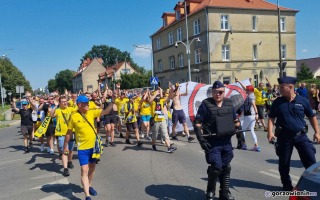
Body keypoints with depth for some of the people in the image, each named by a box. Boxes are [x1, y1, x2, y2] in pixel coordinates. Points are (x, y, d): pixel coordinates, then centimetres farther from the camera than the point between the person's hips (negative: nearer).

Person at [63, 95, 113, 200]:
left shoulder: (91, 112, -3)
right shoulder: (74, 116, -12)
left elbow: (106, 111, -8)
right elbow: (69, 133, -2)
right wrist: (65, 146, 4)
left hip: (93, 146, 4)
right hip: (82, 148, -4)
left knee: (92, 168, 19)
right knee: (84, 170, -6)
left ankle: (89, 186, 42)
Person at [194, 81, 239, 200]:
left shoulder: (229, 104, 7)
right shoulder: (206, 104, -8)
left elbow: (236, 121, 19)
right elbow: (197, 123, -10)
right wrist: (201, 140, -16)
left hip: (226, 141, 5)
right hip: (212, 142, -5)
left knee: (226, 167, 11)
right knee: (216, 167, -7)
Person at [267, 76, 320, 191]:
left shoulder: (302, 101, -1)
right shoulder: (277, 102, 0)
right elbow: (271, 118, 2)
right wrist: (270, 132, -11)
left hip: (301, 135, 0)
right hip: (284, 136, 1)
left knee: (310, 160, 0)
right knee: (284, 163, 8)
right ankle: (287, 185, 26)